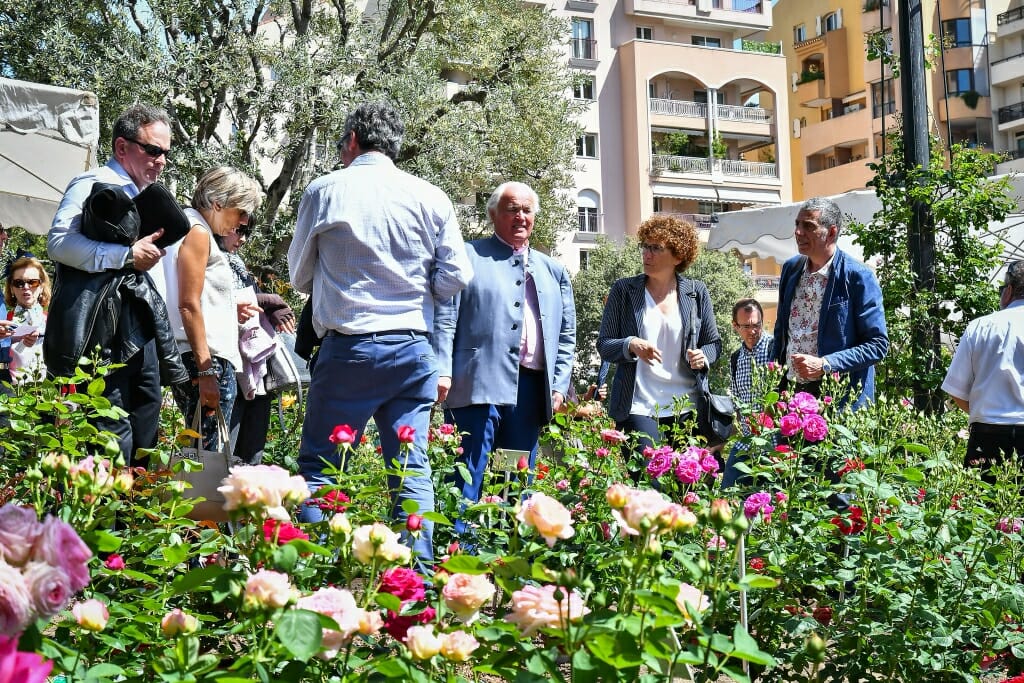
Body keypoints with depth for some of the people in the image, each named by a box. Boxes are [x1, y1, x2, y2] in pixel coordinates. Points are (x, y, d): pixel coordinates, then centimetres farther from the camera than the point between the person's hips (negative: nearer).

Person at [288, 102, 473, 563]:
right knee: (412, 473, 6)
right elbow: (456, 278, 4)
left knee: (318, 467, 4)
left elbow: (300, 275, 11)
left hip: (349, 347, -3)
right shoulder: (431, 197, 5)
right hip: (414, 348, 3)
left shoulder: (325, 190, 1)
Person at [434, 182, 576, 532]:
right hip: (479, 384, -5)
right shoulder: (469, 256, 7)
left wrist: (559, 384, 8)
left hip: (531, 388, 5)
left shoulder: (555, 272, 21)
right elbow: (445, 318, 0)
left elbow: (567, 335, 20)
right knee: (467, 479, -7)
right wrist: (442, 370, -11)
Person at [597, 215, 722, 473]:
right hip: (638, 407, -2)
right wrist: (631, 345, -18)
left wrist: (703, 356, -8)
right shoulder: (624, 290, 3)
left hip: (686, 406, 2)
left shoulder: (697, 292, 8)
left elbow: (714, 343, 14)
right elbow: (604, 344, 3)